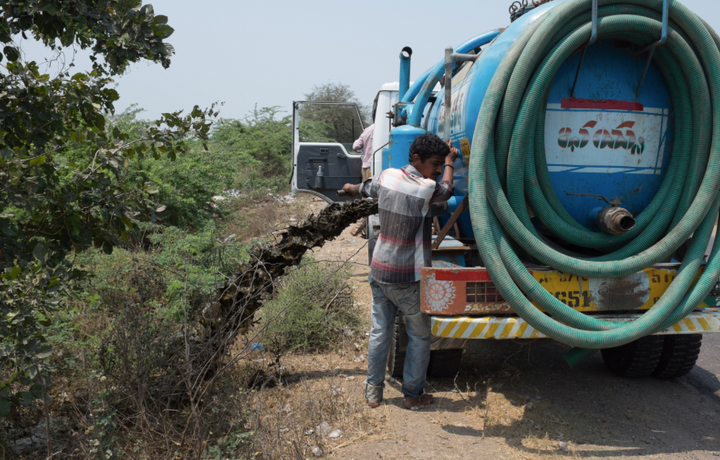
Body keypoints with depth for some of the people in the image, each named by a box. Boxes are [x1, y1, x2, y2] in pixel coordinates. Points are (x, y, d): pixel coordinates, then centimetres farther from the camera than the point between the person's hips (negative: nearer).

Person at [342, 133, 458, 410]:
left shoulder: (386, 177, -1)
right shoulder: (428, 189, -19)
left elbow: (362, 189, 20)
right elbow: (447, 188, 5)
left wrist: (349, 188, 45)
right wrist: (450, 160, 23)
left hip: (379, 272, 6)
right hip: (408, 279, -6)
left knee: (379, 333, 16)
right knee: (419, 337, 12)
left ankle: (373, 392, 24)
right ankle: (413, 395, 22)